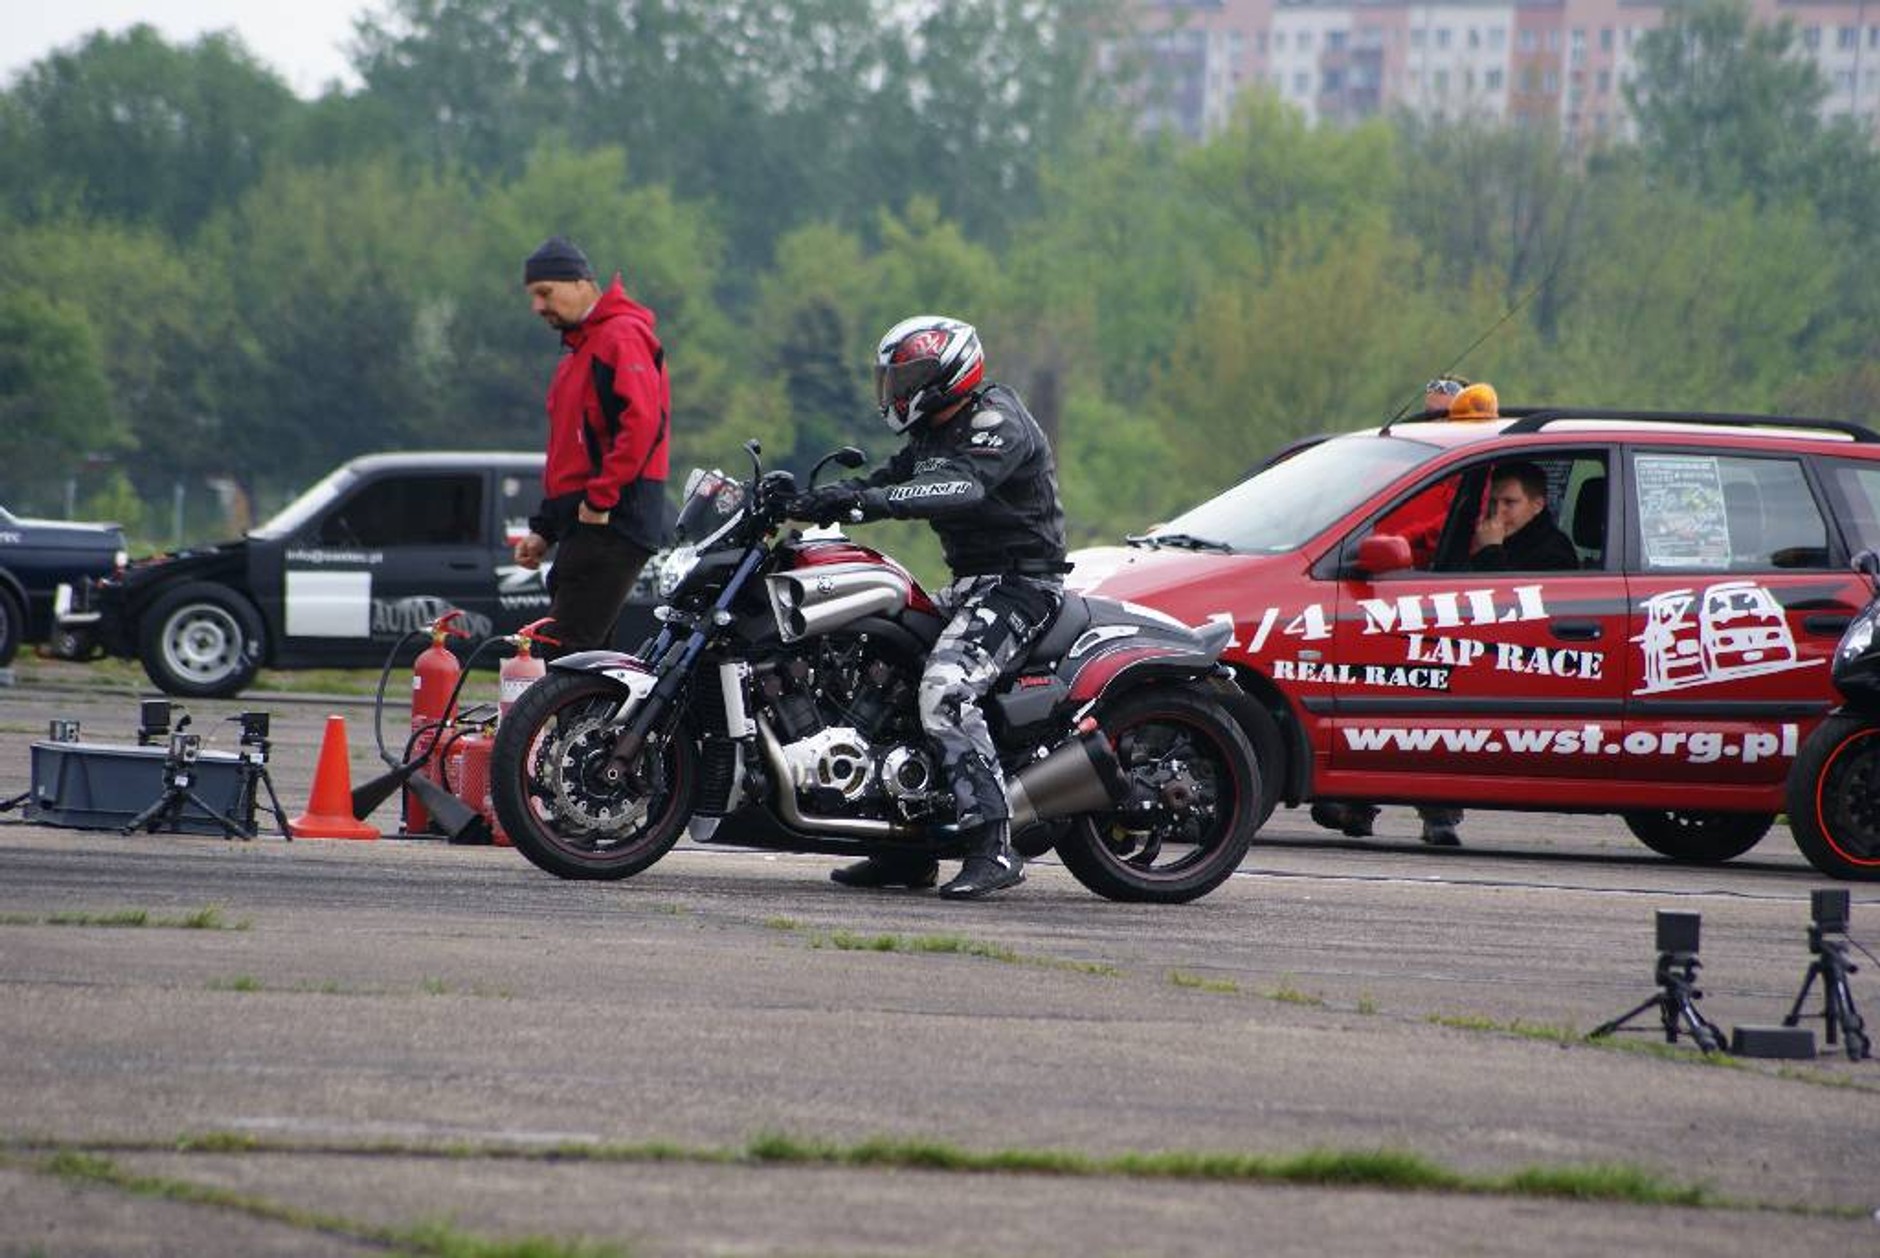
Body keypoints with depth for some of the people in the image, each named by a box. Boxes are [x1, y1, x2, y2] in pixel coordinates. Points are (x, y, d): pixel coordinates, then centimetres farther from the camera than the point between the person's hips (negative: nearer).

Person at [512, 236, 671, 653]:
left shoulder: (622, 337, -8)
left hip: (610, 522, -11)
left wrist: (600, 498, -21)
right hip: (581, 525, 11)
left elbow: (643, 421, -22)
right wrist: (544, 529, 25)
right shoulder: (578, 349, 26)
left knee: (567, 651, -17)